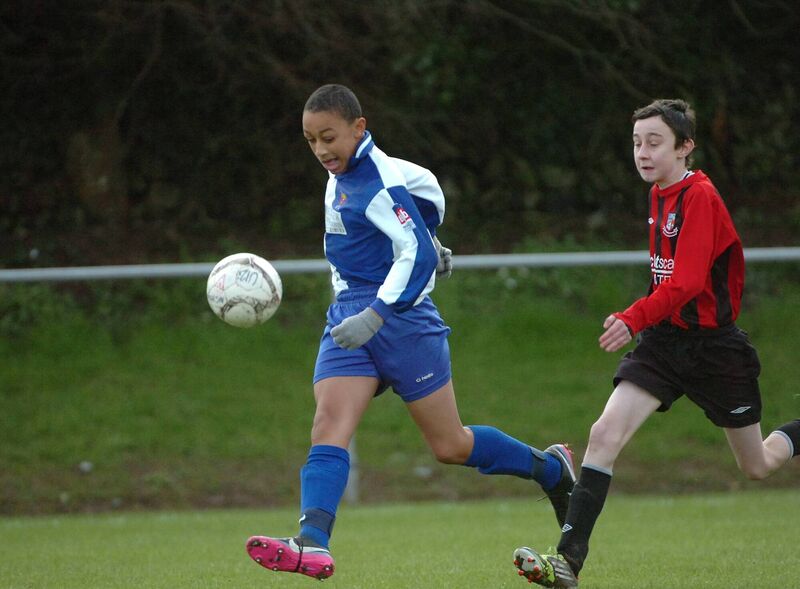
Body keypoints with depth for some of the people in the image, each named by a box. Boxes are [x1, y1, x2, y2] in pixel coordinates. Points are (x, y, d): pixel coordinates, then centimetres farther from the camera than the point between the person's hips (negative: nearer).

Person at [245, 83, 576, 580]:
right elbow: (426, 187, 25)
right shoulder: (344, 175, 10)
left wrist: (375, 315, -33)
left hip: (401, 317, -8)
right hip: (350, 321, 8)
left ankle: (552, 469, 26)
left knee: (451, 446, 3)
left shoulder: (379, 185, -17)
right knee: (329, 424, -15)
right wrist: (426, 238, 36)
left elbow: (418, 256, -24)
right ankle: (313, 545, -31)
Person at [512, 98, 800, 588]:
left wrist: (635, 319, -39)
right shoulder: (660, 195, 7)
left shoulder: (700, 197, -18)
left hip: (714, 345, -6)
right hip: (665, 339, 6)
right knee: (605, 434, -15)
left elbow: (686, 281, -29)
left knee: (758, 467, 10)